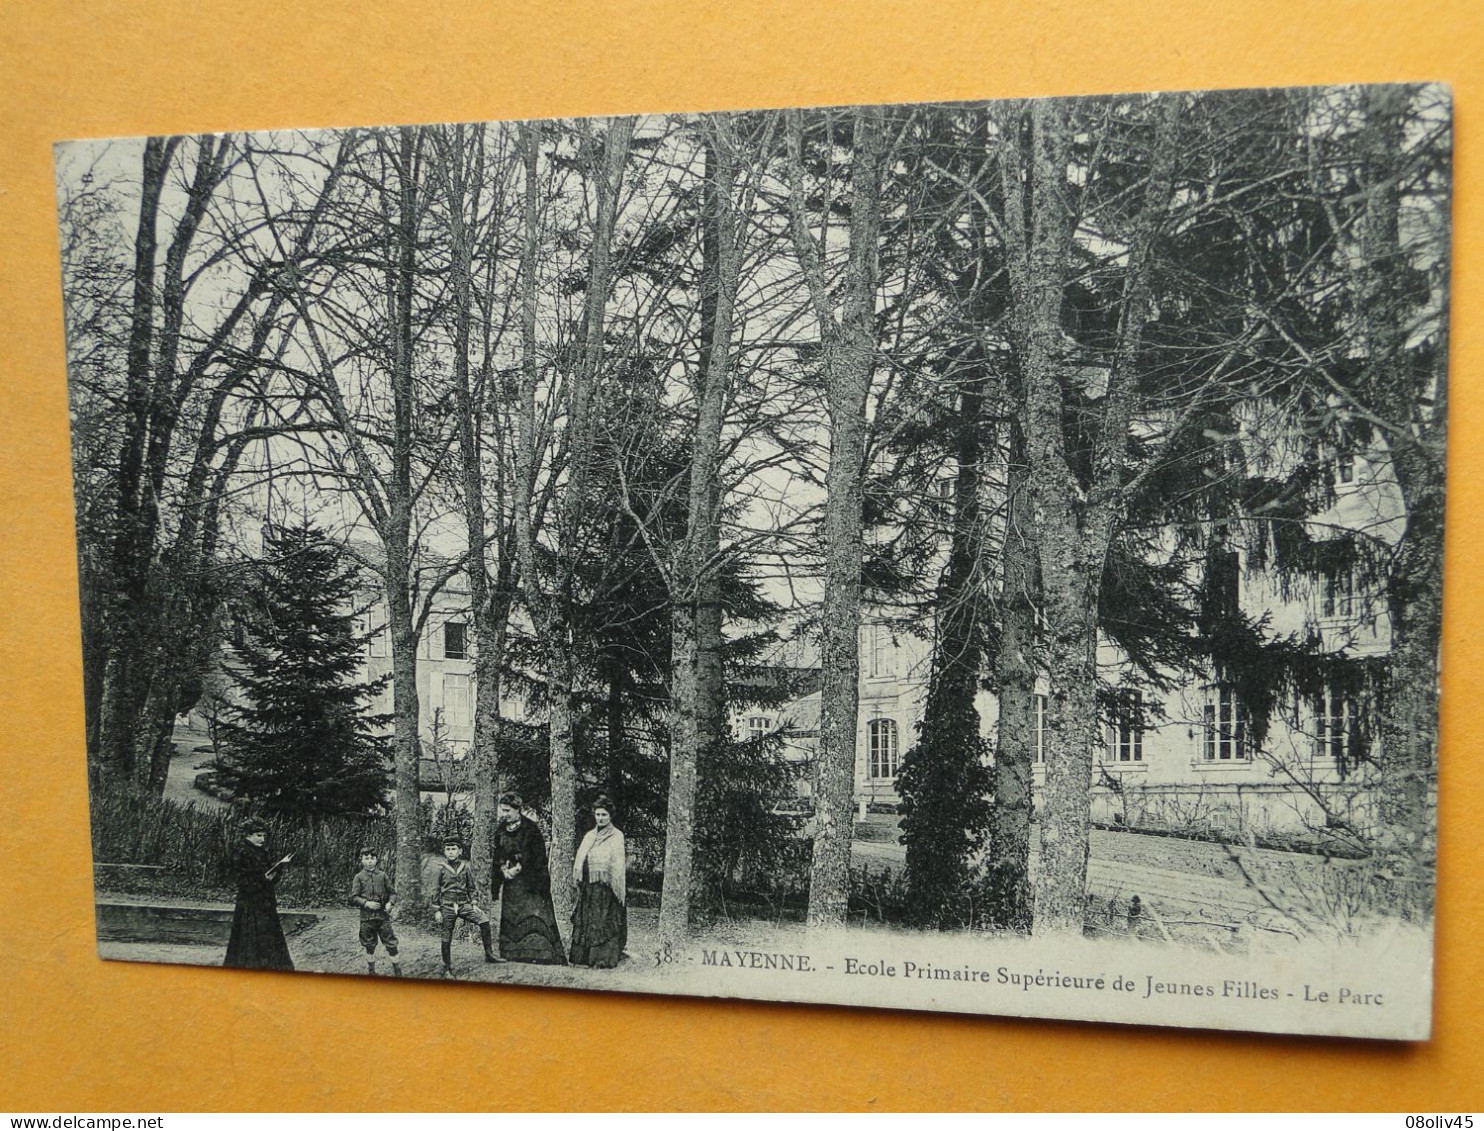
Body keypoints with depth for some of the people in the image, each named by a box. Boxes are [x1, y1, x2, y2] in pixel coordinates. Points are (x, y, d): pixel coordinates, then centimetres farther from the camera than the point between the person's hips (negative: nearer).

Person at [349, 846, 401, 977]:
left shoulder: (382, 875, 4)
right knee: (369, 946, 10)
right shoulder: (359, 877, 1)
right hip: (367, 917, 0)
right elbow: (353, 897, -2)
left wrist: (390, 902, -10)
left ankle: (397, 971, 8)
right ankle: (371, 971, 27)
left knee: (391, 944, 0)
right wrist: (367, 903, -17)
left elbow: (393, 892, 9)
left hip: (383, 916, 0)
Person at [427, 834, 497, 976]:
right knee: (447, 939, 2)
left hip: (464, 904, 3)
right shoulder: (439, 867, -4)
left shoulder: (465, 866, 6)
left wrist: (474, 904, 8)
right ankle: (447, 970, 18)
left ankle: (489, 954, -8)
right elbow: (434, 890, -3)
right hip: (447, 906, -3)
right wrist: (436, 911, -7)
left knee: (484, 920, -16)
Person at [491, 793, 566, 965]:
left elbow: (537, 856, -11)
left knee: (535, 914, -11)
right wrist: (503, 869, -7)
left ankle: (546, 954, -12)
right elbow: (498, 854, 12)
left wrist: (518, 868, -16)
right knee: (510, 917, 5)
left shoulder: (530, 828, -9)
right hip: (510, 881, 6)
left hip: (529, 879, -6)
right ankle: (513, 954, 11)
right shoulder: (501, 829, 9)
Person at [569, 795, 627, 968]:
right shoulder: (589, 835, 17)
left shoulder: (616, 836, 0)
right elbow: (580, 859, 17)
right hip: (588, 885, 5)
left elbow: (619, 863, -6)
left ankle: (606, 958, -3)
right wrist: (577, 874, 4)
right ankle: (584, 957, 10)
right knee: (586, 919, 5)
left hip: (606, 884, -5)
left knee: (606, 921, -6)